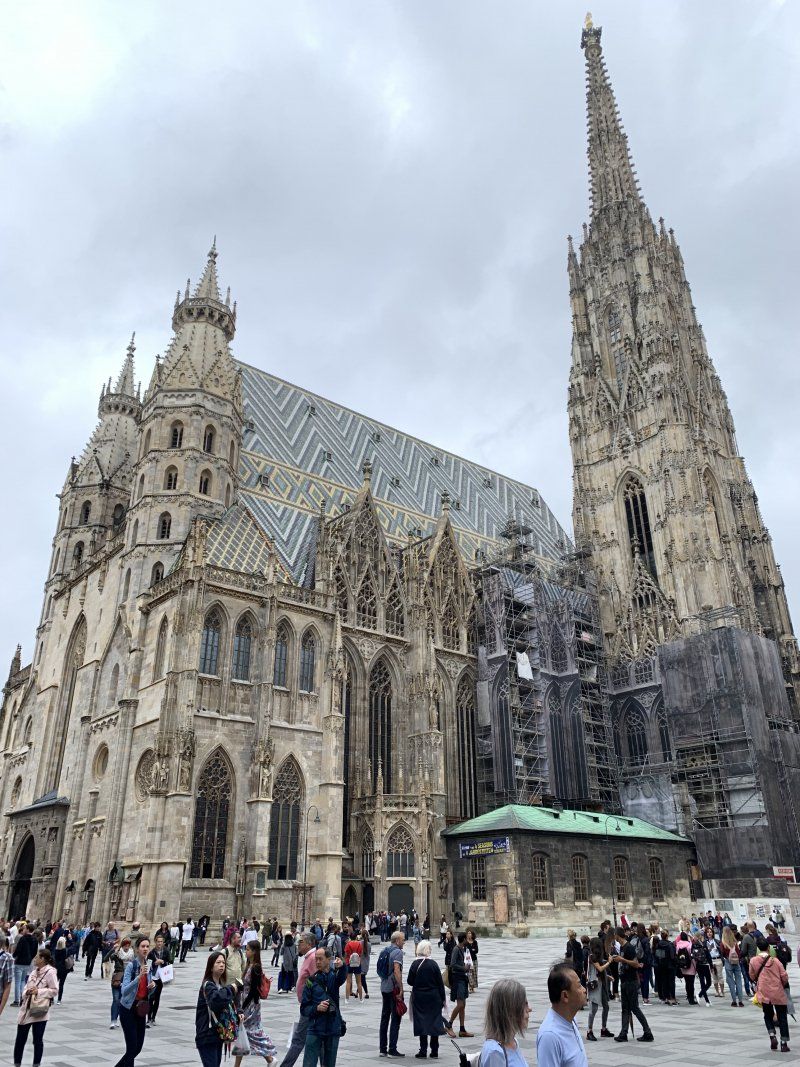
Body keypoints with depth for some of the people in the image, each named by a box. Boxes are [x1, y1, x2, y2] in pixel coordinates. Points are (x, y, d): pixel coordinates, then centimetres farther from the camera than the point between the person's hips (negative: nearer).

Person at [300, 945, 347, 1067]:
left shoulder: (335, 976, 0)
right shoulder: (311, 980, 2)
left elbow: (342, 977, -26)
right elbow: (304, 1008, 4)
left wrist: (341, 966, -48)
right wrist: (316, 1008, -16)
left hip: (333, 1029, 0)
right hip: (315, 1030, 0)